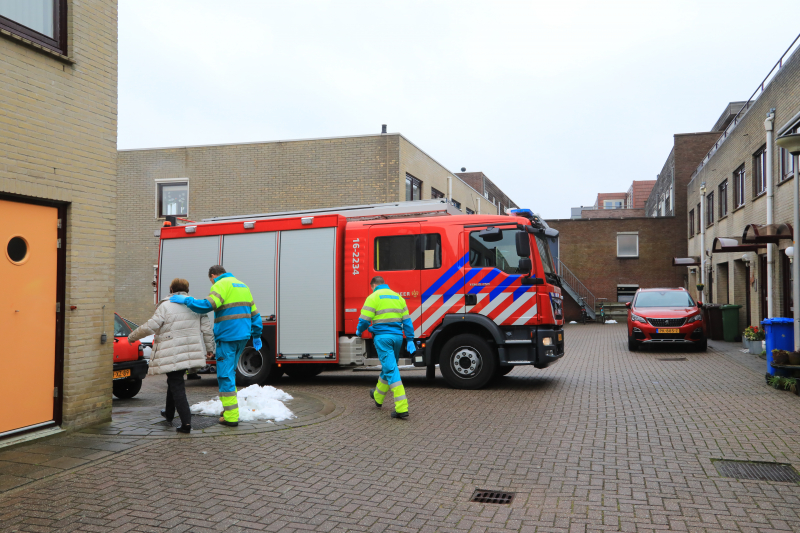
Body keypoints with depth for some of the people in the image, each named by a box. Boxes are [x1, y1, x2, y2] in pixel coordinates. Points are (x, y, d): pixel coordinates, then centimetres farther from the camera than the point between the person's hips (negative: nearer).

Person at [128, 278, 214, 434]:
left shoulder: (165, 306, -8)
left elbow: (150, 326, -10)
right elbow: (206, 328, 8)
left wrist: (133, 336, 7)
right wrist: (209, 347, 18)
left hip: (172, 354, -6)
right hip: (190, 352, 6)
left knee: (177, 386, -2)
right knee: (174, 381, 25)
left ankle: (186, 422, -10)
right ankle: (169, 414, 39)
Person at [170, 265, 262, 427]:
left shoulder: (221, 285, -6)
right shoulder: (242, 285, 19)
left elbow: (208, 305, -24)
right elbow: (254, 313, 21)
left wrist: (186, 300, -14)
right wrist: (256, 336, 26)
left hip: (227, 337, -8)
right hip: (243, 336, 8)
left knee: (225, 376, -2)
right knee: (230, 373, 21)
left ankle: (231, 417, -1)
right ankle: (229, 407, 27)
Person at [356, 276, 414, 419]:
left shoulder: (373, 297, -3)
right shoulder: (398, 296, 15)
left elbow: (365, 320, -6)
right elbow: (407, 321, 12)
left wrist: (359, 331, 14)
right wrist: (410, 340, 13)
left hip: (382, 336, -6)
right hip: (398, 336, 6)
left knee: (391, 371, -8)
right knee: (388, 367, 22)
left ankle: (402, 408, -14)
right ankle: (377, 396, 44)